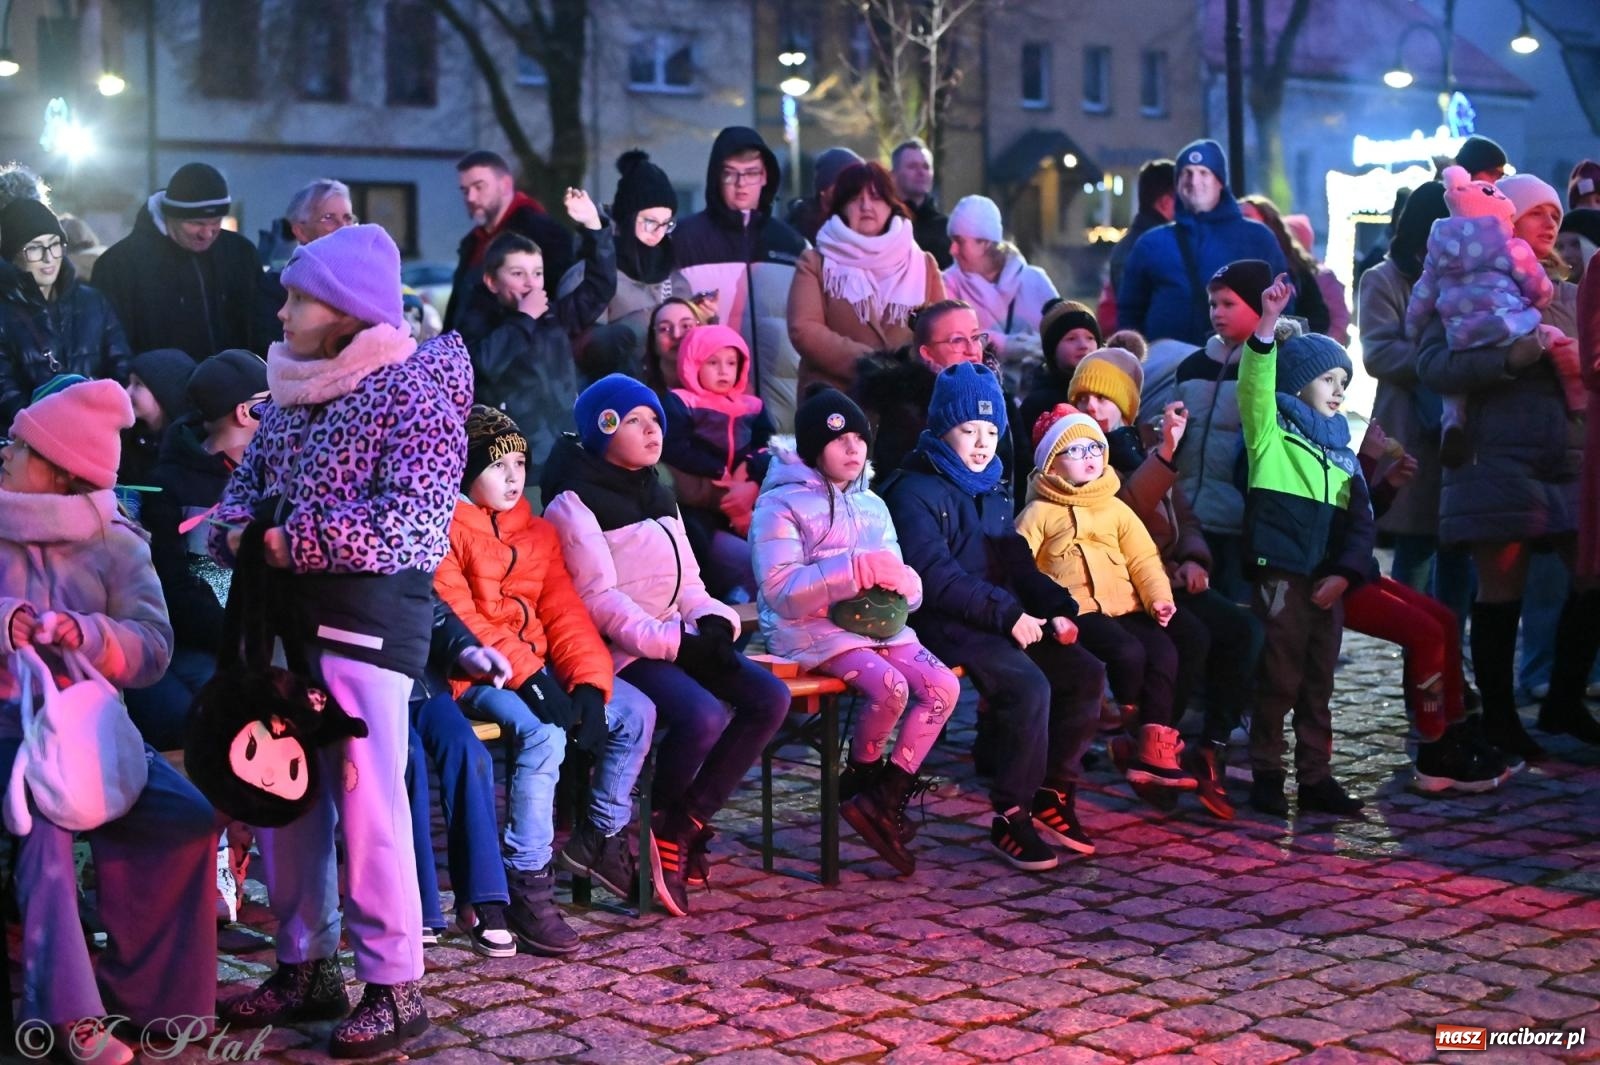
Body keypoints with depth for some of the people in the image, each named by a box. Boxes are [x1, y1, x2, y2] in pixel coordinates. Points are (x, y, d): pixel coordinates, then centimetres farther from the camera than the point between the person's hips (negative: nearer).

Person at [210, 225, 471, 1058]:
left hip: (368, 613, -8)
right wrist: (238, 529, -5)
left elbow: (406, 522, -20)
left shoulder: (413, 396, -12)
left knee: (364, 799, -6)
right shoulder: (292, 387, 12)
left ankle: (395, 988, 5)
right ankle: (306, 966, 25)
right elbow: (248, 479, 18)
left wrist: (294, 542, -18)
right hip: (287, 610, 8)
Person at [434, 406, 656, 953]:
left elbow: (565, 613, 9)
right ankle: (527, 885, -25)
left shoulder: (538, 532, 17)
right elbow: (457, 618, -15)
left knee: (635, 712, -6)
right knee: (543, 733, -33)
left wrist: (589, 682, -8)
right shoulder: (446, 531, -5)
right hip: (477, 675, -7)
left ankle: (601, 834, 11)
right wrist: (525, 673, -25)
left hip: (538, 669, 7)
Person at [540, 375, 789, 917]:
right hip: (622, 650, -8)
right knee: (703, 715, -31)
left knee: (769, 697, -13)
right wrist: (675, 643, -21)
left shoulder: (657, 494, 20)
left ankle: (680, 829, -8)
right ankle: (662, 827, -4)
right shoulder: (574, 502, -5)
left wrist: (715, 622, -4)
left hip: (678, 637, 8)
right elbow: (598, 598, -13)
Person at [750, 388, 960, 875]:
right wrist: (858, 569, -22)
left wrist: (896, 579, -12)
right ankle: (861, 778, -1)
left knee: (944, 686, -17)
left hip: (877, 623, 7)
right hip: (810, 631, -6)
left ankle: (886, 798, -8)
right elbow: (780, 591, -17)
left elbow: (908, 587, 14)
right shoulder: (780, 505, -3)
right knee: (890, 688, -30)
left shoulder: (871, 505, 18)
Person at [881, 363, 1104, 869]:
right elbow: (934, 576, -18)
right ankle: (1010, 818, -18)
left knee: (1086, 674, -6)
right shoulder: (915, 491, -7)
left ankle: (1053, 794, 5)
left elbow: (1017, 562, 20)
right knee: (1027, 685, -29)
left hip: (1004, 621, 8)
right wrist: (1006, 613, -22)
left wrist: (1056, 609, 2)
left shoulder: (993, 494, 18)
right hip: (944, 625, -8)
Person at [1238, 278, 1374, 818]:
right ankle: (1266, 775, 6)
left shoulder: (1342, 452, 17)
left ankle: (1315, 777, 18)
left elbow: (1360, 520, 14)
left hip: (1328, 583, 6)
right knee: (1278, 681, -4)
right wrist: (1267, 325, -32)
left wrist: (1345, 572, -2)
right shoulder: (1272, 433, 1)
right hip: (1281, 575, -6)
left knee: (1319, 685, 11)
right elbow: (1256, 385, -18)